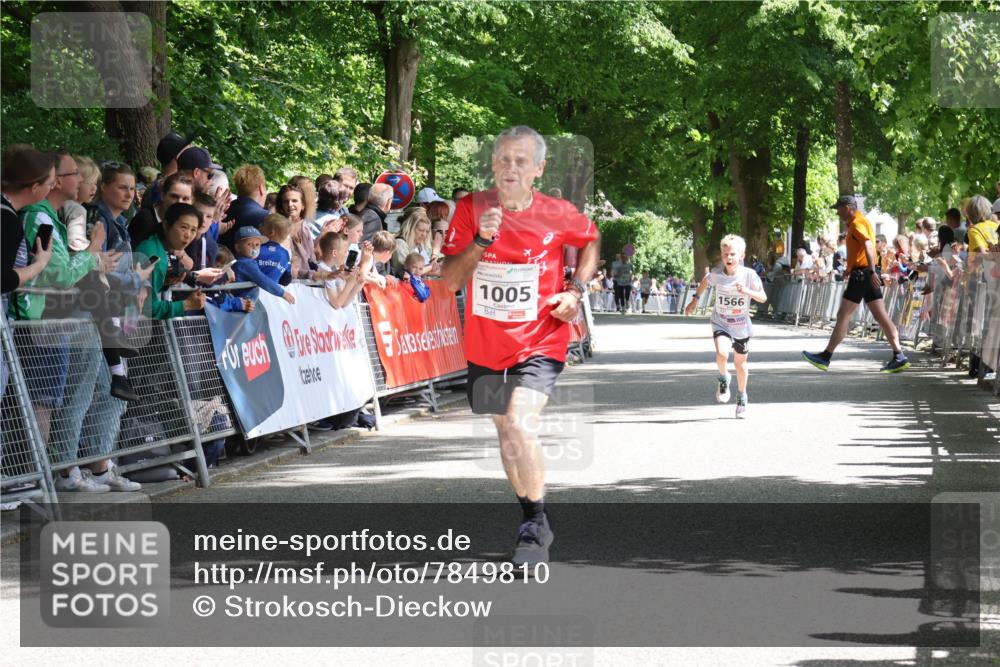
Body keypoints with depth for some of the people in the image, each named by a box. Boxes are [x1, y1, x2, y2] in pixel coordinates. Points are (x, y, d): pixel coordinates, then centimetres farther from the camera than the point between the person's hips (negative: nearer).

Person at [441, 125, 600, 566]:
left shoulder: (558, 215, -9)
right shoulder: (470, 210, -8)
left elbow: (591, 241, 14)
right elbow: (449, 282, -11)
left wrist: (576, 289, 0)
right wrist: (481, 240, -26)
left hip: (539, 342, -3)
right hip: (485, 344, 4)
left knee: (519, 424, -23)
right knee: (505, 432, 16)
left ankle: (535, 526, -9)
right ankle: (531, 519, 36)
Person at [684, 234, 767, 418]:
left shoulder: (749, 274, -16)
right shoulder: (716, 274, -12)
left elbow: (763, 298, -15)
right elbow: (705, 281, 11)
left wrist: (747, 291, -32)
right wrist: (695, 299, 13)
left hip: (742, 326, 0)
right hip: (721, 324, 0)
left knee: (740, 362, 14)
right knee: (722, 354, -27)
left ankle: (742, 397, 37)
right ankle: (723, 378, 5)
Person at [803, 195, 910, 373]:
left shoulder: (857, 223, -11)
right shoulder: (861, 221, 20)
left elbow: (868, 245, -25)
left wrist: (871, 271, -35)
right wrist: (850, 267, 31)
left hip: (861, 274, -10)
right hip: (868, 274, 10)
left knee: (843, 316, -5)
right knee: (881, 316, 4)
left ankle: (825, 358, -1)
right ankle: (899, 356, -2)